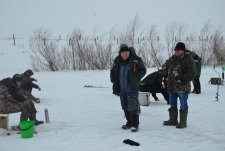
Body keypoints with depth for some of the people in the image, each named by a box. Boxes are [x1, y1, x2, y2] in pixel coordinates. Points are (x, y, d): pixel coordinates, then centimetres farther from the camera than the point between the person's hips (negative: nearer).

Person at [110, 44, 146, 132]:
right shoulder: (117, 61, 8)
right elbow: (113, 71, 23)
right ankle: (129, 123, 28)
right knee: (125, 106, 14)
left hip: (132, 88, -6)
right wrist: (114, 80, 9)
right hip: (121, 89, 6)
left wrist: (136, 78, -13)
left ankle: (135, 125, 2)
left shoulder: (136, 60, -6)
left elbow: (143, 70, -1)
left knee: (133, 106, -8)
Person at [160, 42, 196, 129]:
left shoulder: (188, 59, -8)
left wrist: (182, 80, -21)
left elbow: (192, 73, -15)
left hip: (182, 87, -7)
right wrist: (164, 70, 6)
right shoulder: (172, 59, 12)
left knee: (183, 105, 1)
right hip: (172, 86, 7)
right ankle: (173, 120, 29)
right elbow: (165, 67, 27)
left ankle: (183, 122, 10)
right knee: (172, 105, 16)